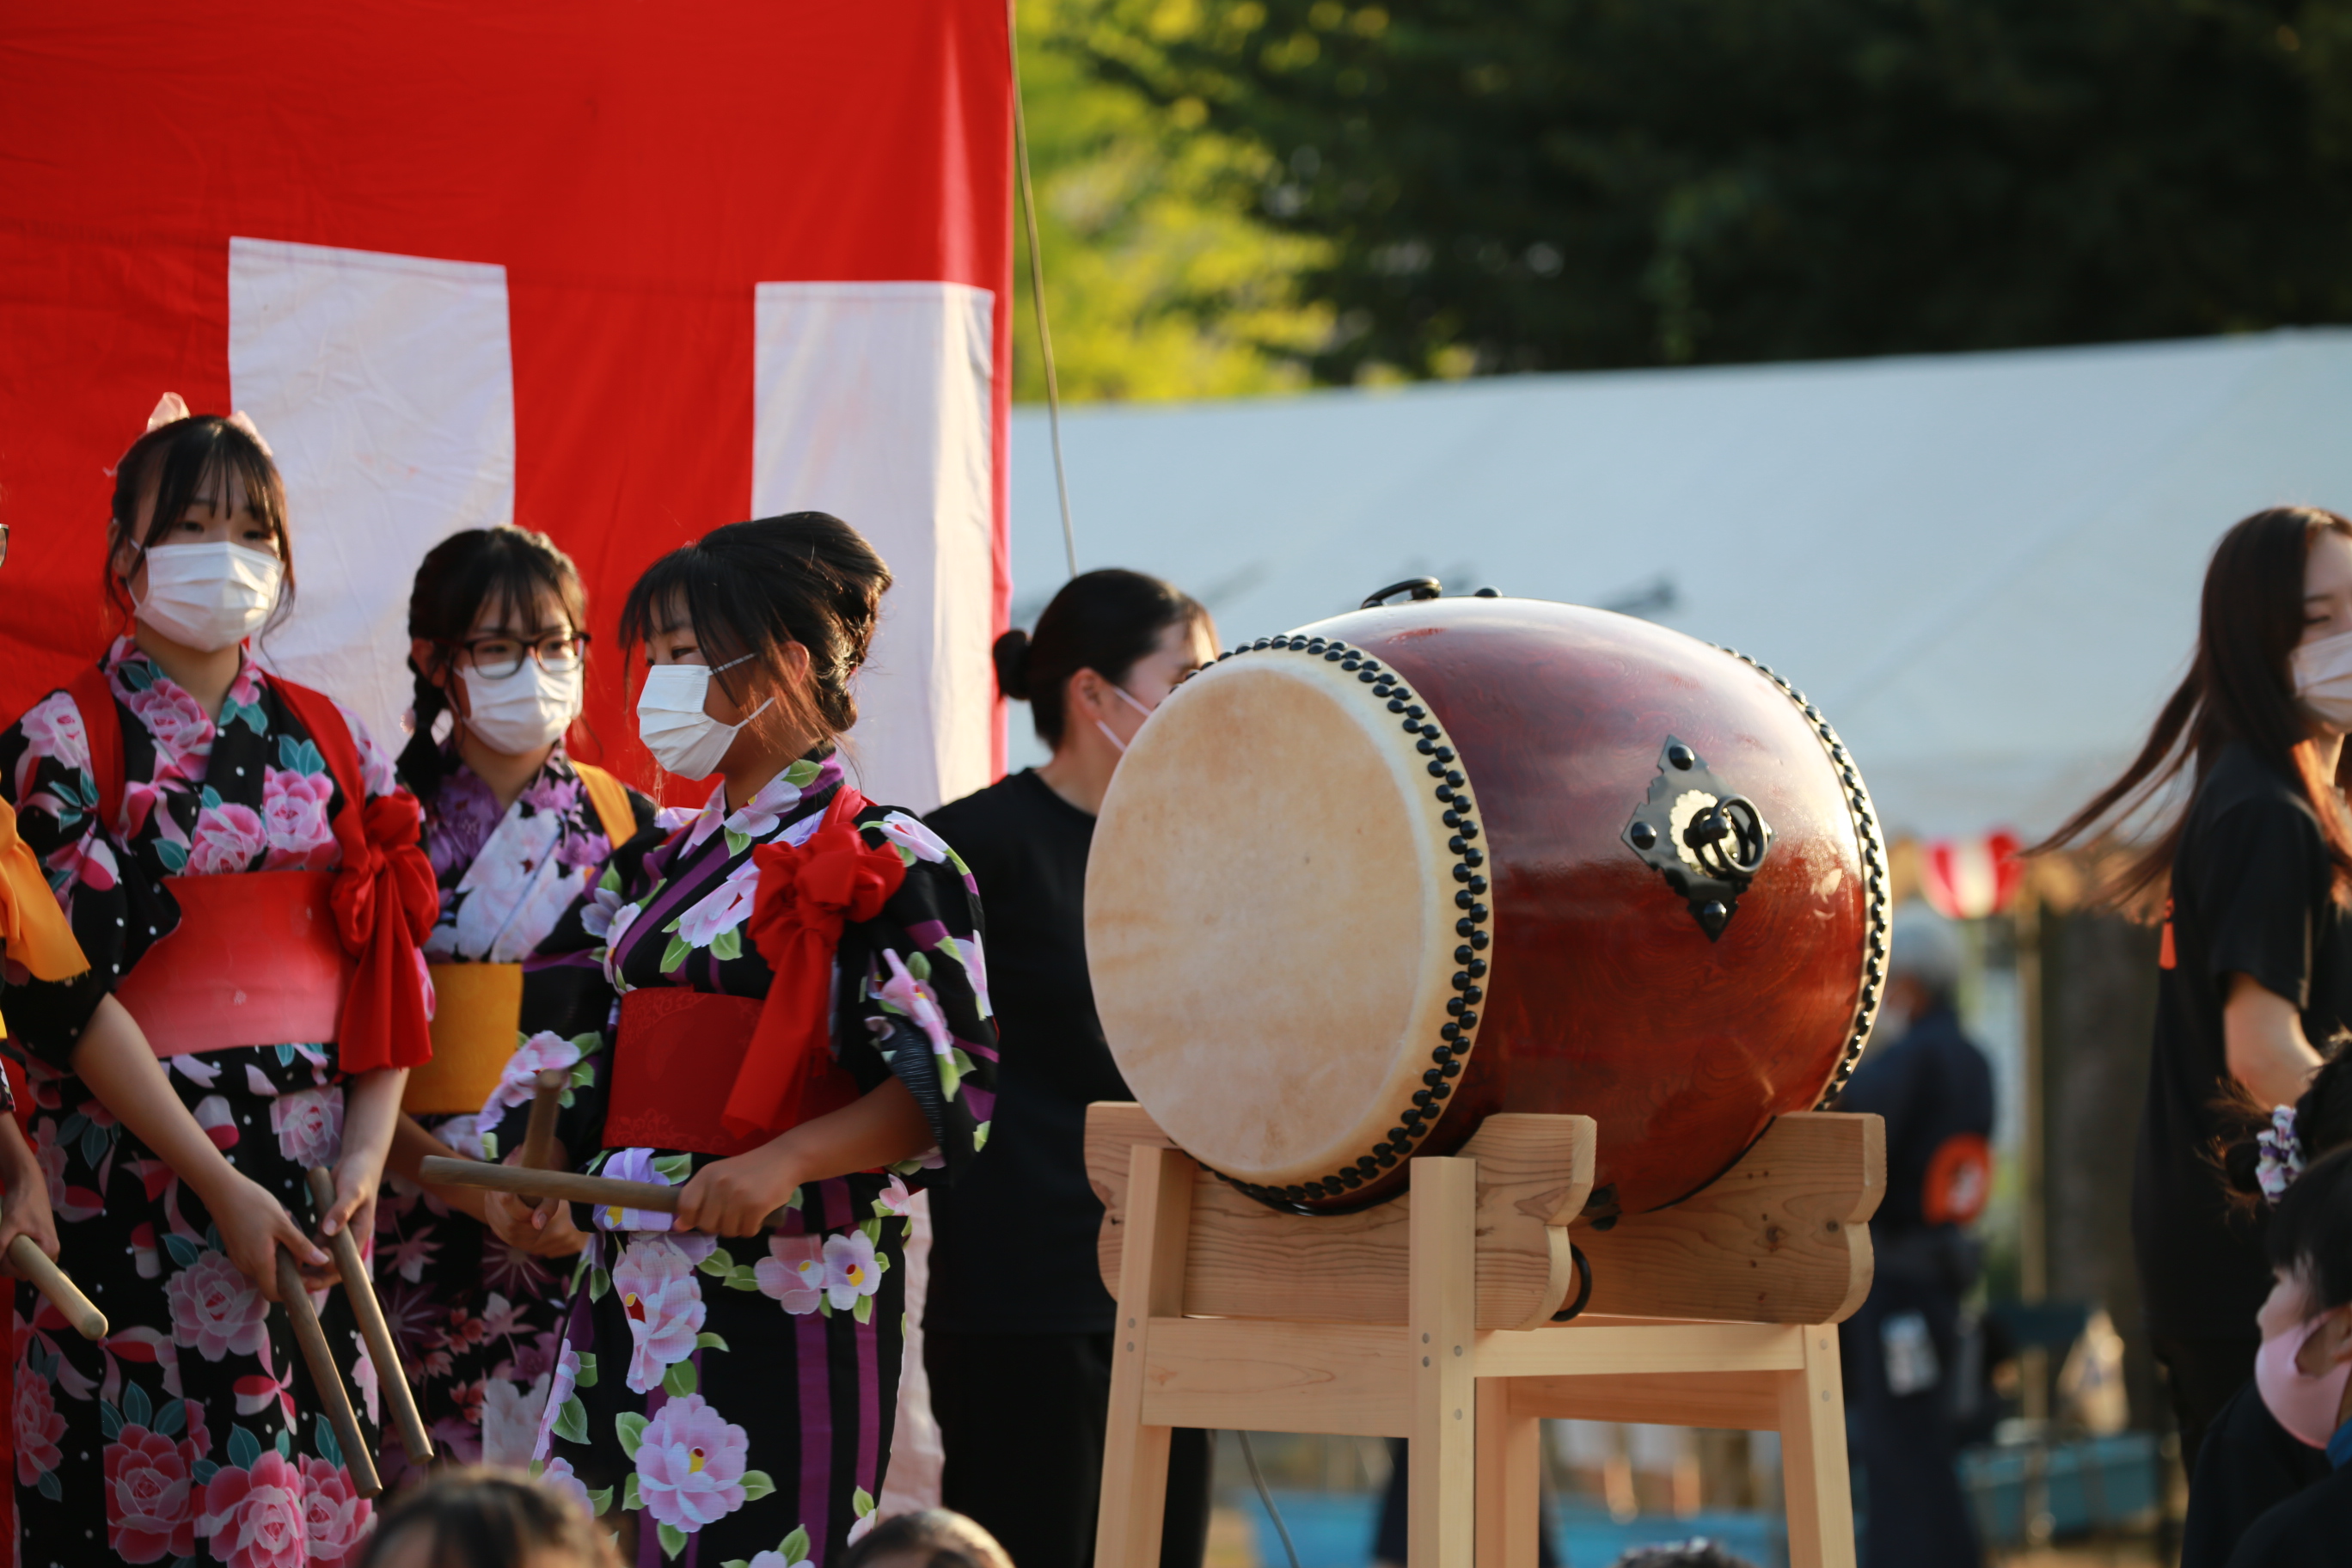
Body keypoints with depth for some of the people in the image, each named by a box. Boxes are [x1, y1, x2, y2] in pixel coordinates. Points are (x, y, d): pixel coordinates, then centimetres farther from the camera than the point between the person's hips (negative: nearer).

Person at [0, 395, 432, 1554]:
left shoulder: (331, 746, 12)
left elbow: (396, 972, 10)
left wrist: (365, 1155, -6)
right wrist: (220, 1184, -15)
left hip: (318, 1194, 4)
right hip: (135, 1187, -4)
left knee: (311, 1495, 1)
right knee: (153, 1493, -5)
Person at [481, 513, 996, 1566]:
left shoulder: (889, 863, -6)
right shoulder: (665, 864, 18)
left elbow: (948, 1084, -13)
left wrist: (782, 1163, -24)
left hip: (783, 1296, -7)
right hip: (631, 1274, 7)